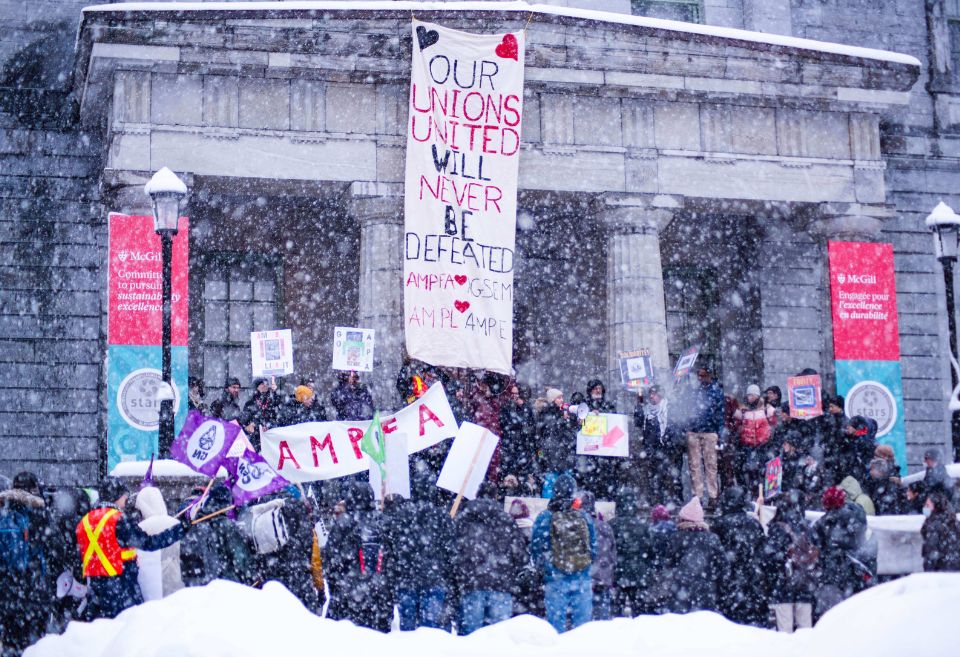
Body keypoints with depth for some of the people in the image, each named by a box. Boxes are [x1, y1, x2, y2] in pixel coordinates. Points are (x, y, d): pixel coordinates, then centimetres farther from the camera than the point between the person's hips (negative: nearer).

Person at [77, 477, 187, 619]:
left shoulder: (84, 522, 9)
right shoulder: (119, 520, -13)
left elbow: (81, 553, 16)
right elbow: (148, 543, -15)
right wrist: (181, 529, -11)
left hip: (96, 585, 7)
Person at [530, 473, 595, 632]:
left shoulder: (544, 518, -7)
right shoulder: (584, 517, 1)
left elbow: (536, 551, -2)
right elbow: (593, 549, 10)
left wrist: (544, 568, 15)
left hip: (556, 579, -2)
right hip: (582, 580, 2)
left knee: (557, 623, 3)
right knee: (583, 624, 6)